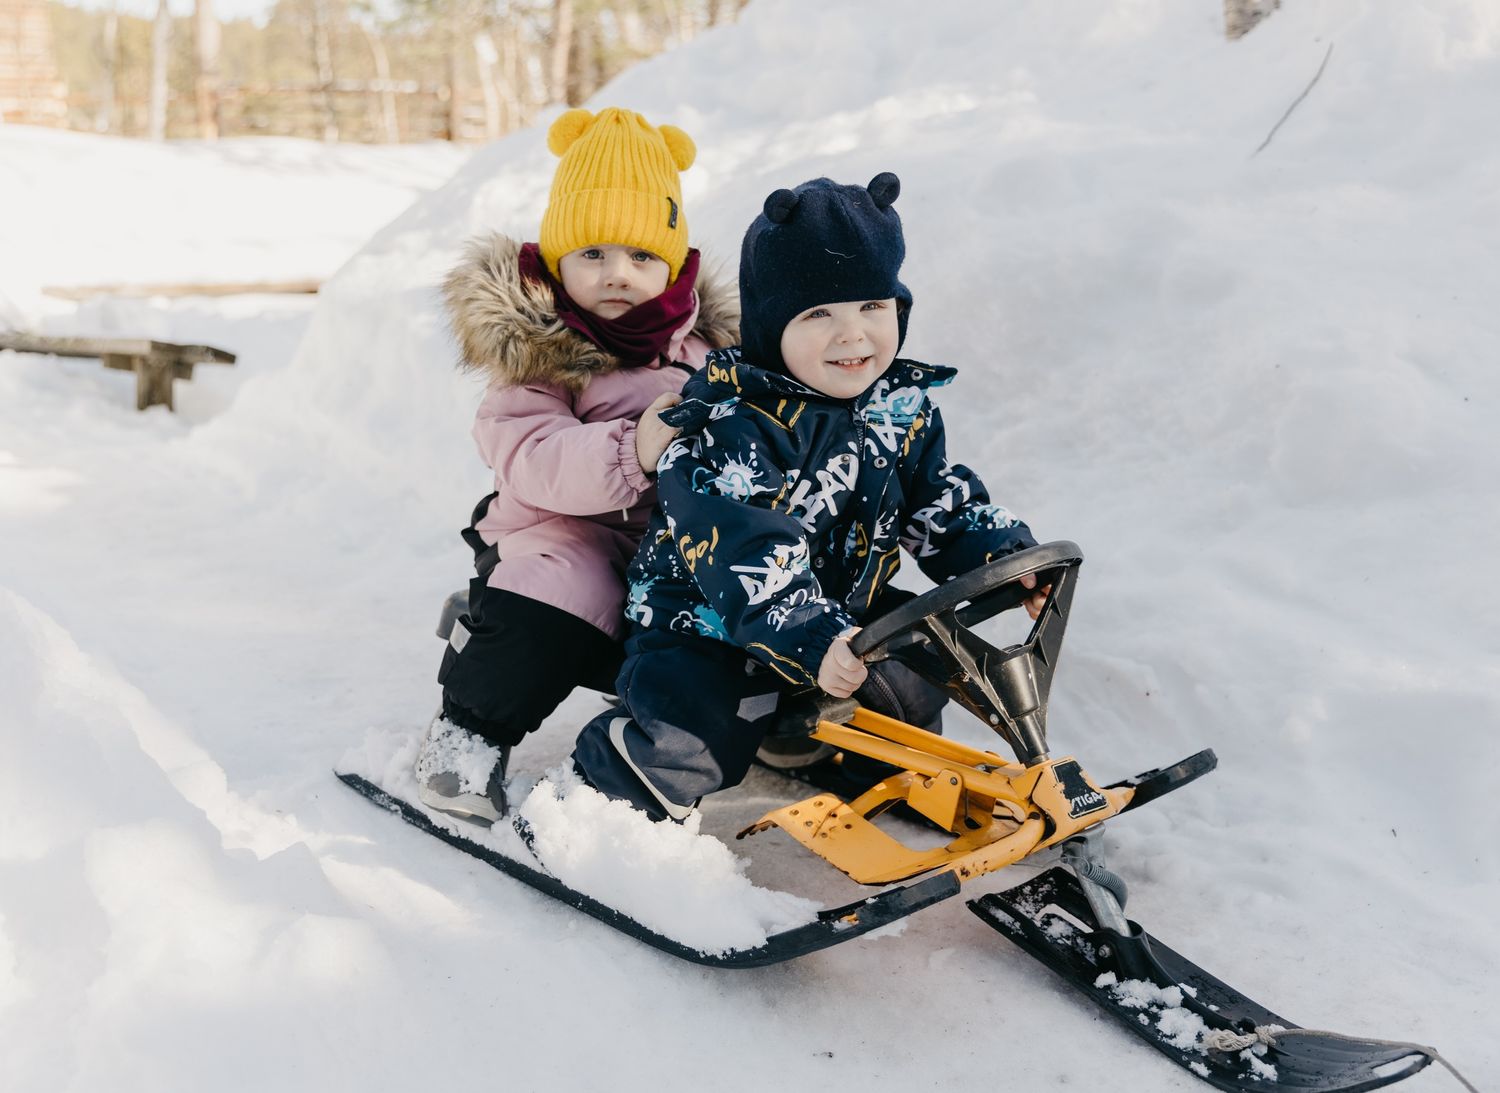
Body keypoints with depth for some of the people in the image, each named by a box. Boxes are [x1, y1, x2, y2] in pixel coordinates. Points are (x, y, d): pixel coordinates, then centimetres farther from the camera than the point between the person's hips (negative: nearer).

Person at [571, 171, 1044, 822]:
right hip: (711, 622, -7)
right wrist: (808, 638, -46)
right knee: (686, 734, -26)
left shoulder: (903, 408, 1)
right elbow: (744, 553, -34)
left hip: (841, 612, 7)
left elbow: (941, 502, 10)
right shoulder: (730, 429, -24)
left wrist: (1005, 556, -7)